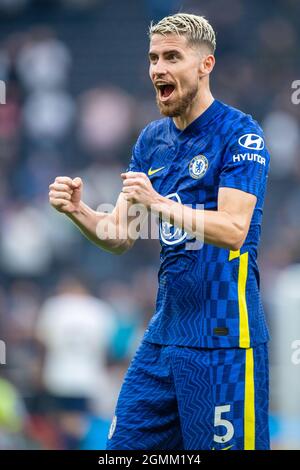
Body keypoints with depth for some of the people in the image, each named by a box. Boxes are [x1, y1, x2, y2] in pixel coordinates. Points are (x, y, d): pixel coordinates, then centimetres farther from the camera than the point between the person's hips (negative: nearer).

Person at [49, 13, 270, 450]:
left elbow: (233, 230, -20)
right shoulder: (152, 139, 12)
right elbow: (120, 237, 10)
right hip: (164, 332, 7)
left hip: (222, 340, -7)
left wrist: (158, 203, -31)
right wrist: (78, 211, -10)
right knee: (124, 444, 7)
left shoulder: (240, 134, -9)